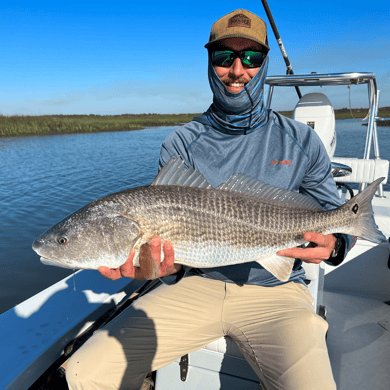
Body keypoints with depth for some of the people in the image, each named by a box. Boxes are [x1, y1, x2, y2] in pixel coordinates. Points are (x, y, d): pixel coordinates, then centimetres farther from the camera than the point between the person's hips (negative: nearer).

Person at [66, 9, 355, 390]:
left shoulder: (301, 142, 2)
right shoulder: (180, 146, 0)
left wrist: (332, 245, -15)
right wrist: (166, 264, -25)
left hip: (273, 288, 1)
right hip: (196, 284, 1)